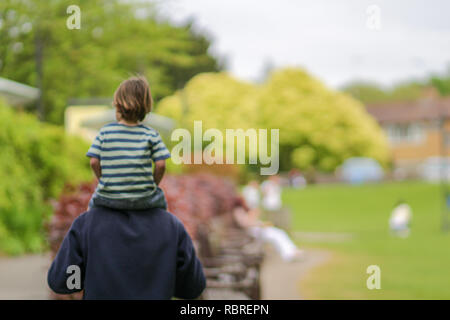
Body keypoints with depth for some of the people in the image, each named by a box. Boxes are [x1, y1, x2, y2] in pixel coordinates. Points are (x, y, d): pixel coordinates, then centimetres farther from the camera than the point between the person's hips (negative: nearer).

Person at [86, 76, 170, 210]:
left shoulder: (104, 132, -2)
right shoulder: (150, 134, -4)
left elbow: (94, 162, -5)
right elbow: (160, 164, -9)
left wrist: (105, 183, 10)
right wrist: (153, 185, 7)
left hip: (109, 198, 1)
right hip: (143, 200, 0)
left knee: (94, 203, 34)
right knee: (159, 199, 33)